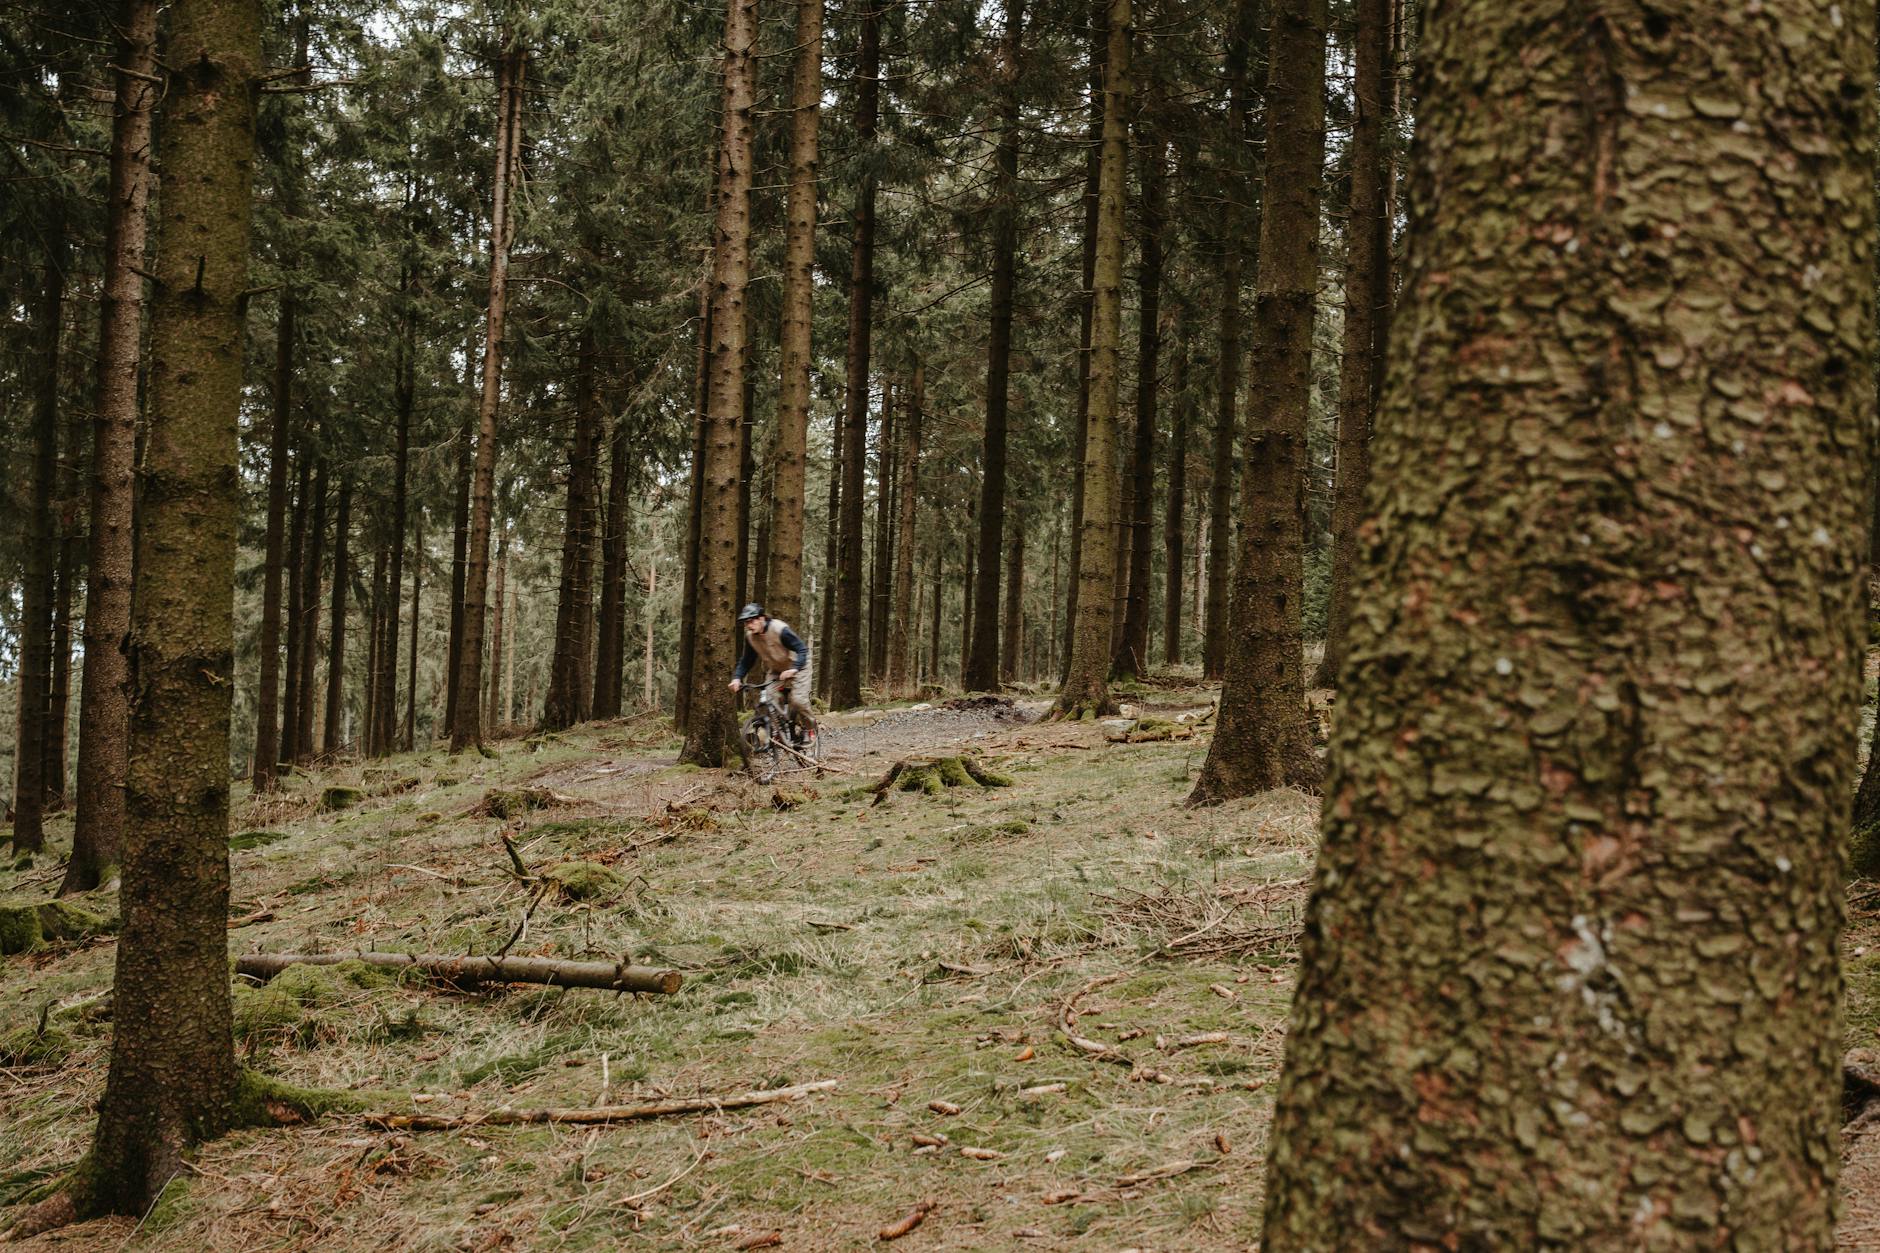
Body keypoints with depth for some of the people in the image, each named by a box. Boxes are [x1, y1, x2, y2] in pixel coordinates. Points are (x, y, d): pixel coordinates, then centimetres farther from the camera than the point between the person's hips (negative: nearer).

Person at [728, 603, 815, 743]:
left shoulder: (780, 629, -30)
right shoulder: (750, 636, -11)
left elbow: (802, 649, -31)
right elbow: (746, 660, -3)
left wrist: (794, 669, -47)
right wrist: (737, 678, -20)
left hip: (796, 666, -6)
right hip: (775, 670, 6)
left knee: (797, 700, -21)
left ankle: (809, 727, 5)